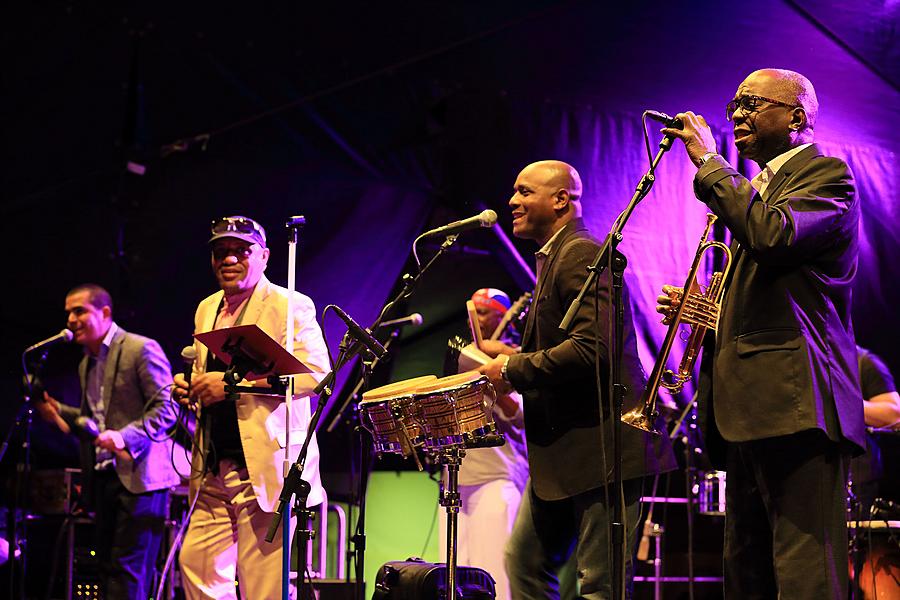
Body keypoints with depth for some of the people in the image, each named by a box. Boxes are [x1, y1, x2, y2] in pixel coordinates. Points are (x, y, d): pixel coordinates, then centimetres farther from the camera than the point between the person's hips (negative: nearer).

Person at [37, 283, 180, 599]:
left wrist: (124, 437, -26)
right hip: (104, 477, 9)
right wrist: (59, 411, 10)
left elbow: (166, 408, -14)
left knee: (128, 569, -12)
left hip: (137, 475, -9)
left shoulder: (142, 349, -8)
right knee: (109, 566, 9)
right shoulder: (86, 364, 19)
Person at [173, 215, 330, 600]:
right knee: (196, 562, 6)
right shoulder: (207, 310, 18)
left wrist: (234, 383, -21)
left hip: (267, 465, -7)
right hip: (214, 470, 7)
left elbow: (316, 372, -16)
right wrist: (191, 388, 5)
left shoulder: (290, 306, -5)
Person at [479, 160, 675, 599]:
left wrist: (514, 371, -16)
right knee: (525, 563, 15)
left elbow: (591, 347, -26)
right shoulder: (554, 258, 18)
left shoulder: (582, 256, -14)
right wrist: (518, 356, 11)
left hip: (598, 445, -11)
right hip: (562, 450, 11)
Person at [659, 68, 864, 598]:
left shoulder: (826, 176, -2)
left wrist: (709, 163, -13)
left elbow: (774, 234, -24)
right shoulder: (755, 189, 26)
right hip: (751, 408, 10)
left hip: (795, 402, -10)